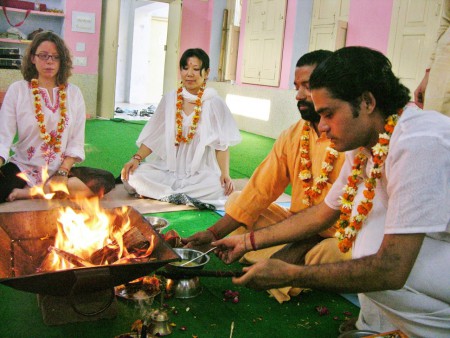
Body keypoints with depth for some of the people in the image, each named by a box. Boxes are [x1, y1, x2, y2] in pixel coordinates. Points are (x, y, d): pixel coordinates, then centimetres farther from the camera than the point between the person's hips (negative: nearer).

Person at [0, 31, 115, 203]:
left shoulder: (73, 93, 6)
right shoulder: (17, 90, 1)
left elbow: (77, 142, 2)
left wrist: (63, 172, -11)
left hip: (61, 170, 4)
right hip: (23, 169, -4)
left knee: (106, 180, -24)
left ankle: (28, 192, -20)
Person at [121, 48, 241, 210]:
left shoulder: (214, 103, -1)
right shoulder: (169, 99, 6)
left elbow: (221, 144, -3)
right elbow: (152, 137, 8)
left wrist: (225, 174, -17)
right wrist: (137, 158, -9)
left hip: (200, 173, -1)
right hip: (167, 168, 2)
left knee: (219, 187, -34)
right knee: (134, 176, -24)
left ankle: (157, 192, -18)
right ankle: (186, 197, -17)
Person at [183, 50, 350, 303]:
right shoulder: (292, 136, 1)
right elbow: (260, 192, 0)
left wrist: (300, 246, -24)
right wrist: (213, 234, -7)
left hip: (337, 237, -6)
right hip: (298, 228, 6)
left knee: (329, 252, -38)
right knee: (235, 201, 2)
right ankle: (292, 267, -10)